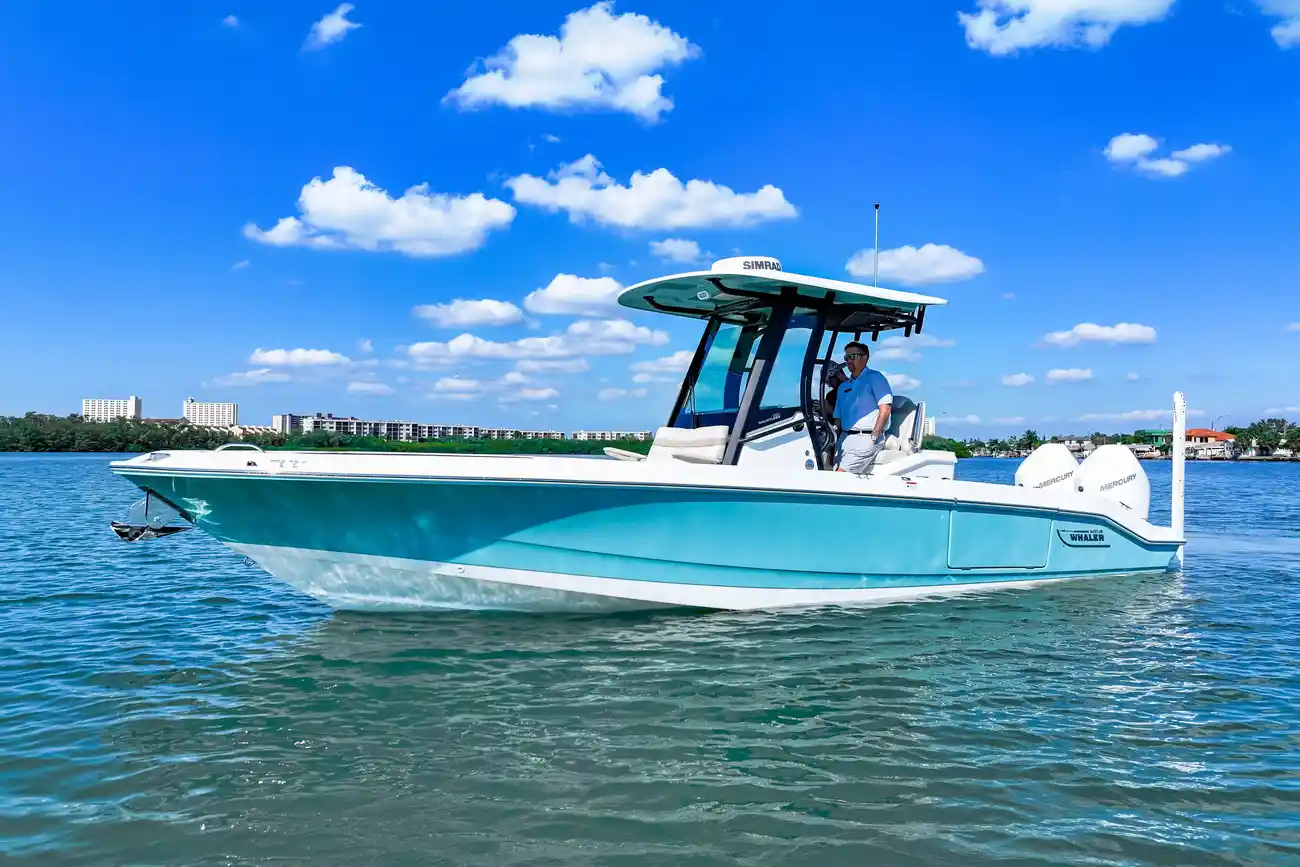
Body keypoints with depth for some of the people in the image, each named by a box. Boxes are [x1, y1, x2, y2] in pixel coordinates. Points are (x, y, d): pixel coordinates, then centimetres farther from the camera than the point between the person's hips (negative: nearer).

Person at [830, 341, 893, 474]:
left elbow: (885, 409, -9)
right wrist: (836, 441, 10)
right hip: (845, 437, 7)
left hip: (865, 437, -7)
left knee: (841, 475, -20)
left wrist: (874, 437, -15)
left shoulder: (874, 377, 1)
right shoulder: (843, 386, 22)